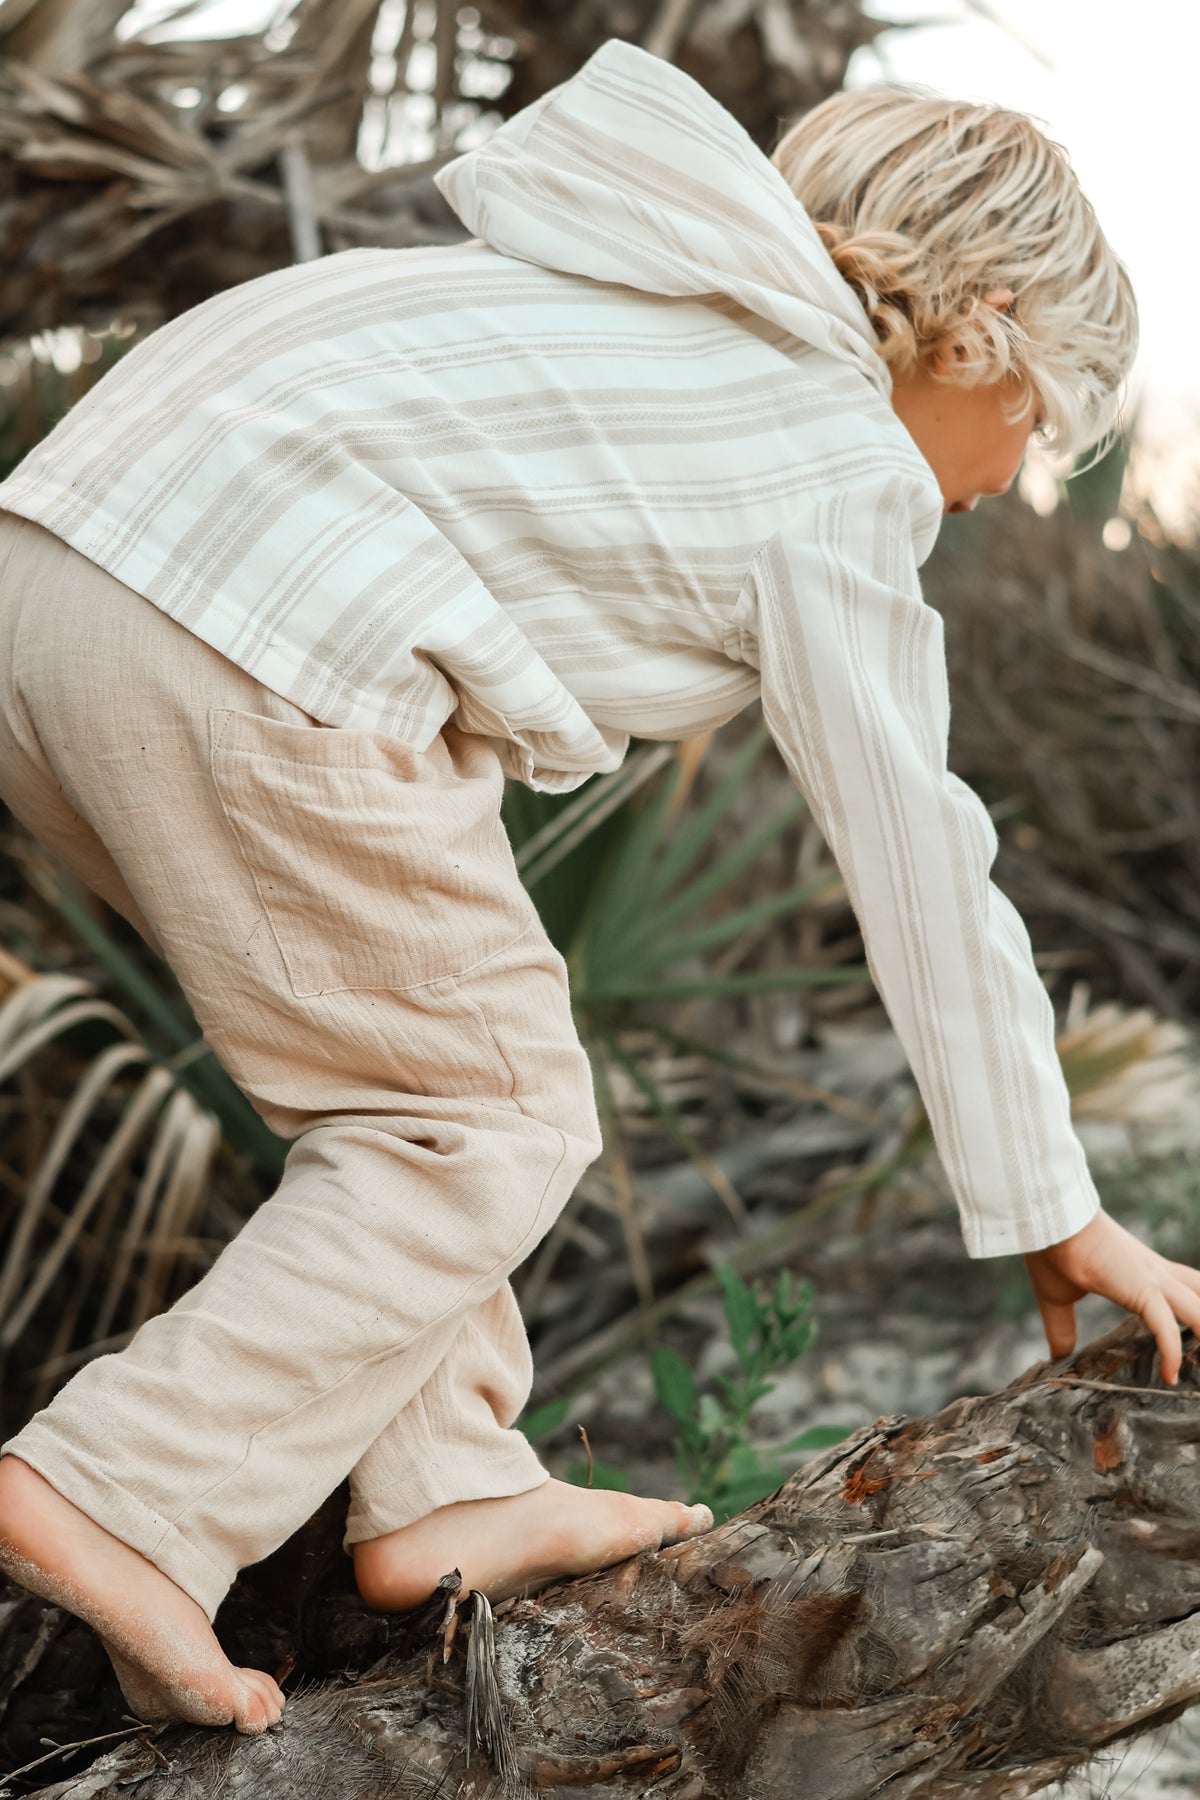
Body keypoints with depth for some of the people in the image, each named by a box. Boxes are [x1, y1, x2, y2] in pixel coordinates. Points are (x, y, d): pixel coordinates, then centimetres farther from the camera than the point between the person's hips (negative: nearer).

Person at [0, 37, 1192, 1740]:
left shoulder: (664, 317, 27)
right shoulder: (850, 467, 3)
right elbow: (925, 875, 5)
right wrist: (1054, 1218, 14)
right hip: (251, 658, -9)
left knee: (412, 1055, 20)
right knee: (491, 1124, 4)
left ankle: (445, 1490, 20)